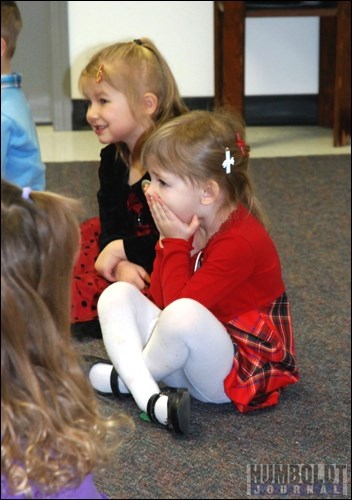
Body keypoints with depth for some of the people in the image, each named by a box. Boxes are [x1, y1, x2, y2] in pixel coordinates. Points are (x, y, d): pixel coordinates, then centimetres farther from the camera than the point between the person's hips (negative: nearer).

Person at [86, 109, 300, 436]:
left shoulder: (240, 241, -23)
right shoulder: (184, 225, 5)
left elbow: (178, 305, -26)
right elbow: (159, 301, 3)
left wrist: (175, 244, -18)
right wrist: (169, 243, -8)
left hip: (239, 372, -9)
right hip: (186, 355, 9)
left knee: (183, 313, -38)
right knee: (117, 294, -5)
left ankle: (122, 377, -7)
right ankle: (148, 396, -25)